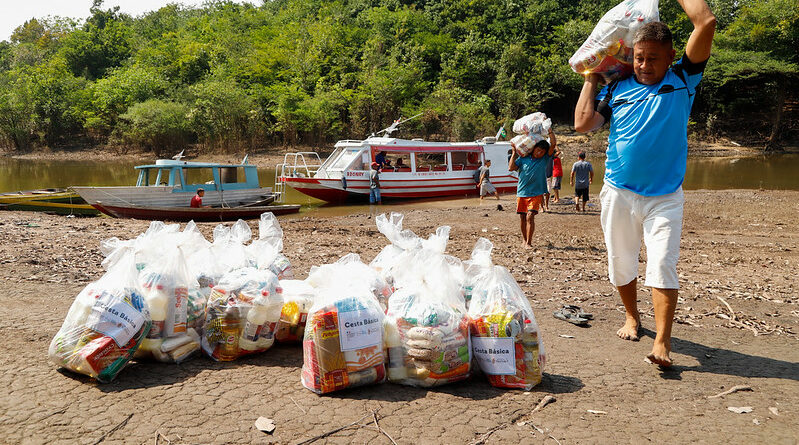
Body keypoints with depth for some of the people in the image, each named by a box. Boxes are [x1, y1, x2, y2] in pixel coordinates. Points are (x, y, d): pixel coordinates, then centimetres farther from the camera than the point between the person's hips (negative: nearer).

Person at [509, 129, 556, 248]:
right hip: (521, 193, 2)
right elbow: (511, 168, -2)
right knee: (522, 217, 8)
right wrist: (514, 153, 0)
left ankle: (528, 242, -12)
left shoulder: (544, 159, 4)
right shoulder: (523, 158, 7)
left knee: (530, 216, -15)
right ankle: (524, 240, 24)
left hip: (536, 193, -2)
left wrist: (549, 129, -3)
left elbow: (553, 144, -4)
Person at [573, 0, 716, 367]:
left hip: (664, 196, -2)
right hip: (618, 194, 3)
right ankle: (632, 317, 33)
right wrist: (590, 79, 6)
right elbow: (583, 123, -2)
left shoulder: (682, 81, 2)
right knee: (620, 263, 11)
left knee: (662, 264, -13)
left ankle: (662, 342, -10)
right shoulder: (616, 90, 7)